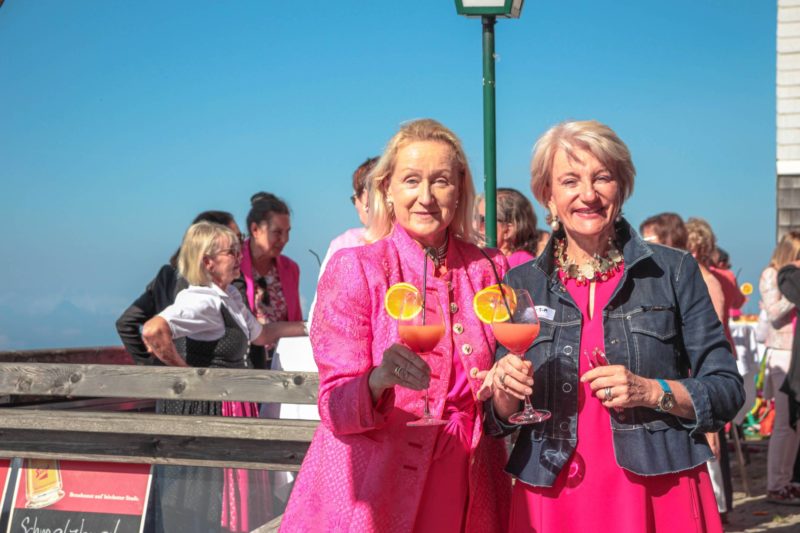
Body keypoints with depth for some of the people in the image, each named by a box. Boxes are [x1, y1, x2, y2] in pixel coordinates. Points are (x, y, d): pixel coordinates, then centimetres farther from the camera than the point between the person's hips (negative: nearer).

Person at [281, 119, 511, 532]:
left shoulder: (488, 269, 3)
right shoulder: (354, 269, -8)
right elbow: (337, 408, -13)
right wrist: (380, 378, -33)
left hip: (464, 493, 4)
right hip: (371, 493, -3)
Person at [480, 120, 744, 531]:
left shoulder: (674, 271, 0)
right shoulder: (520, 286, 5)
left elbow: (726, 392, 0)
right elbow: (499, 420, 8)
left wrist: (651, 392, -16)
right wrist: (505, 392, -13)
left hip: (661, 495, -1)